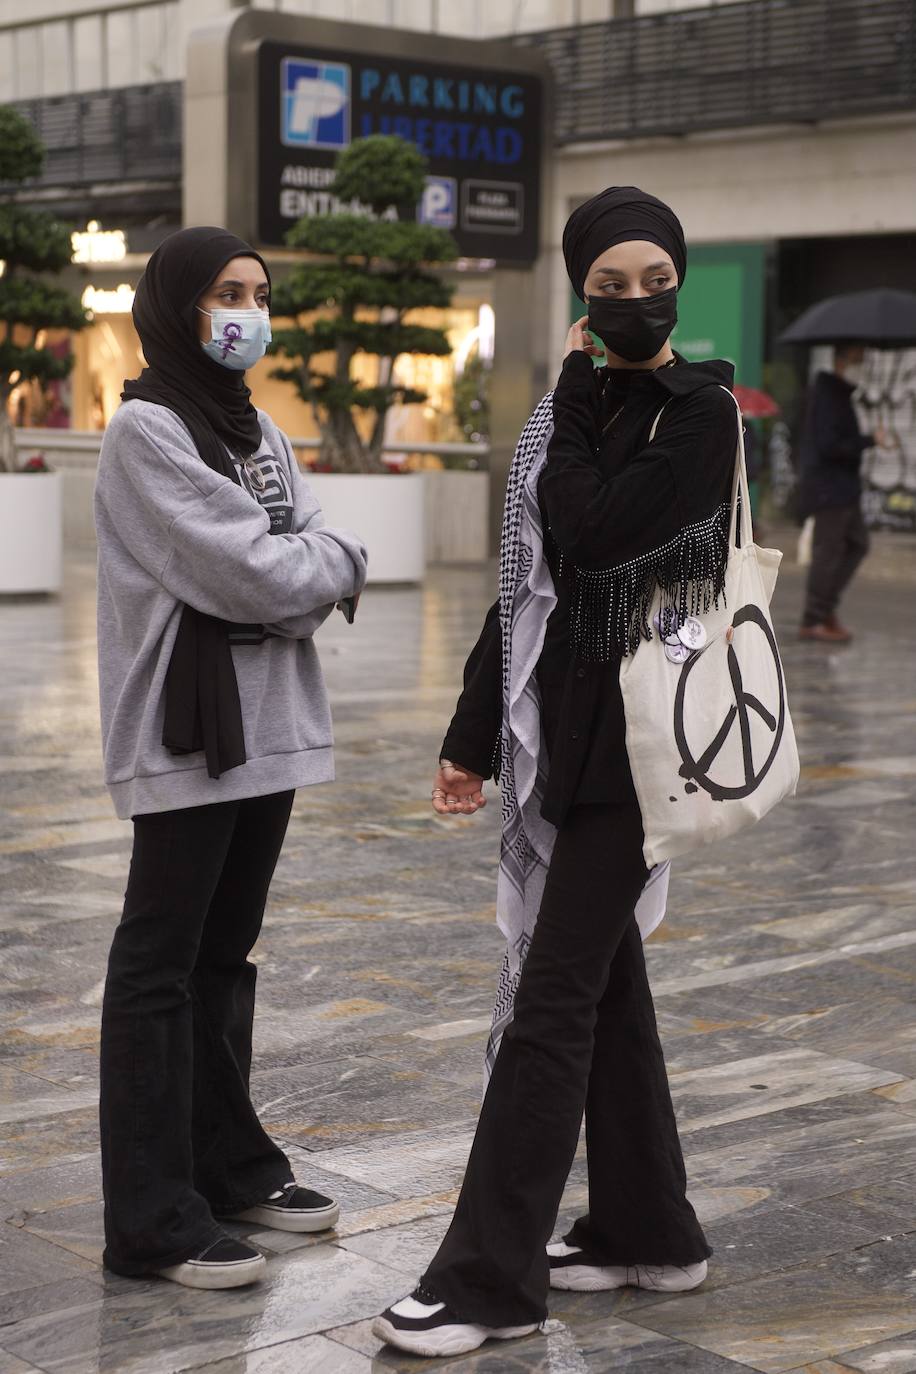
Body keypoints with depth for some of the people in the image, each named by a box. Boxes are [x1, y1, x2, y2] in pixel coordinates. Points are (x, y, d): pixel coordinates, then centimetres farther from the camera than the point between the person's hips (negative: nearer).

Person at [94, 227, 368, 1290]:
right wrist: (320, 562, -1)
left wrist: (291, 570, -11)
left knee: (227, 950, 16)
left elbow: (331, 567, 8)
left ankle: (227, 1160, 27)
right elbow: (248, 573, -17)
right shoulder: (145, 431, -10)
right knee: (161, 965, -3)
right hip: (186, 732, -8)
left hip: (267, 724, 8)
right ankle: (153, 1221, 0)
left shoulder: (258, 432, 16)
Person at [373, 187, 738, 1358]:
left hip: (633, 733, -8)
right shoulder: (580, 410, 12)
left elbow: (594, 537, -21)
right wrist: (473, 737, 13)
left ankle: (491, 1279, -1)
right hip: (560, 724, 8)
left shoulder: (701, 413, -9)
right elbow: (523, 582, 14)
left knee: (554, 996, -7)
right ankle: (648, 1230, 26)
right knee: (602, 976, 13)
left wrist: (574, 404, -7)